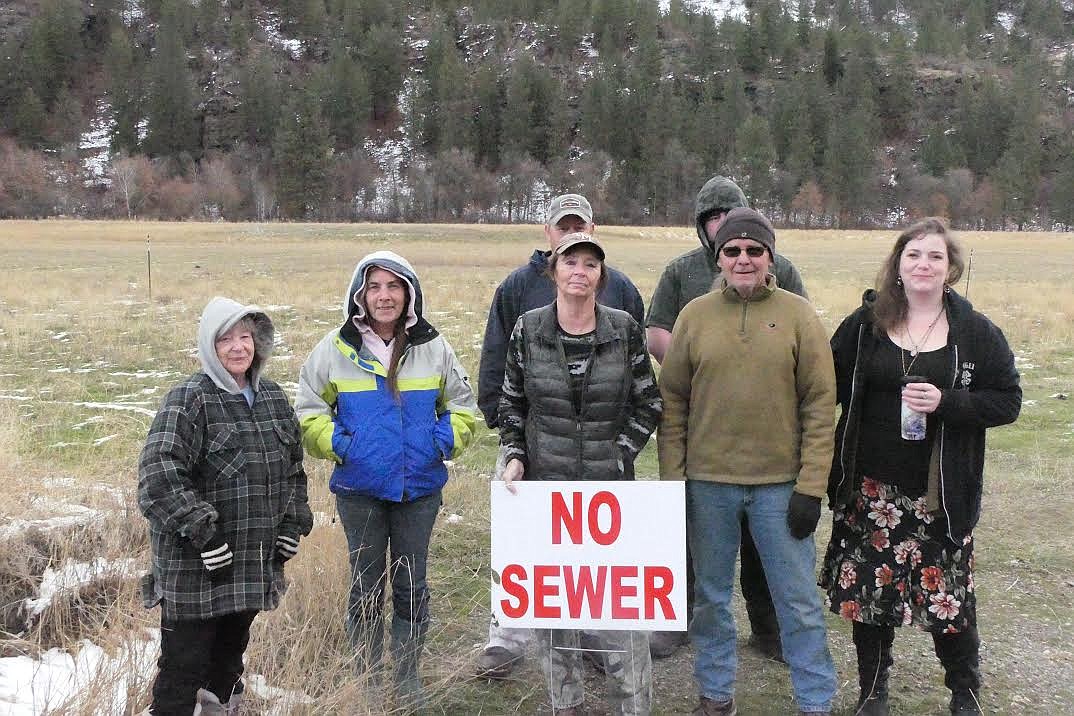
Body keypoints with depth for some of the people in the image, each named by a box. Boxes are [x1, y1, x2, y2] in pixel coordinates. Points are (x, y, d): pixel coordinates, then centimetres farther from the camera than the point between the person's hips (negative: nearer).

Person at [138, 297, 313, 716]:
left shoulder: (272, 398, 9)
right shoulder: (189, 400, -13)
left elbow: (293, 465, 19)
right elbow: (158, 471, -22)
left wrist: (292, 525, 10)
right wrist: (203, 531, -23)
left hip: (255, 563, 7)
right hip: (195, 567, -6)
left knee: (231, 650, 23)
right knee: (185, 662, 0)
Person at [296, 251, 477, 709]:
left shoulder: (432, 348, 1)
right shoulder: (336, 349, -3)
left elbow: (461, 404, 11)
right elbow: (309, 413, 4)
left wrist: (447, 440, -6)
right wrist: (337, 444, -11)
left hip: (420, 487, 1)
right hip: (359, 489, -1)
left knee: (411, 585, 9)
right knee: (366, 586, 9)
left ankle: (408, 678, 24)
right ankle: (368, 680, 23)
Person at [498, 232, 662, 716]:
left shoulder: (624, 330, -2)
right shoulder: (528, 329, 0)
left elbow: (648, 403, 4)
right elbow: (511, 401, 10)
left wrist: (619, 456, -5)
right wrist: (514, 455, -2)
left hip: (609, 484, -1)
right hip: (543, 482, 1)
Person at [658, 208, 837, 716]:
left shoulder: (798, 315, -1)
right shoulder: (695, 316, 2)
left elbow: (820, 404, -3)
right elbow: (673, 402, 4)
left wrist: (811, 486, -8)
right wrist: (672, 479, -1)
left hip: (781, 484, -1)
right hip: (707, 482, 2)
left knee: (798, 601, 6)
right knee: (711, 597, 13)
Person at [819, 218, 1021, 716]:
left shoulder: (977, 333, -1)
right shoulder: (865, 324, 2)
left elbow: (1007, 402, -2)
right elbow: (832, 385, 8)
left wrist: (945, 403, -18)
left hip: (942, 492, -1)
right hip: (872, 488, 1)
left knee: (948, 593, 6)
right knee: (868, 587, 9)